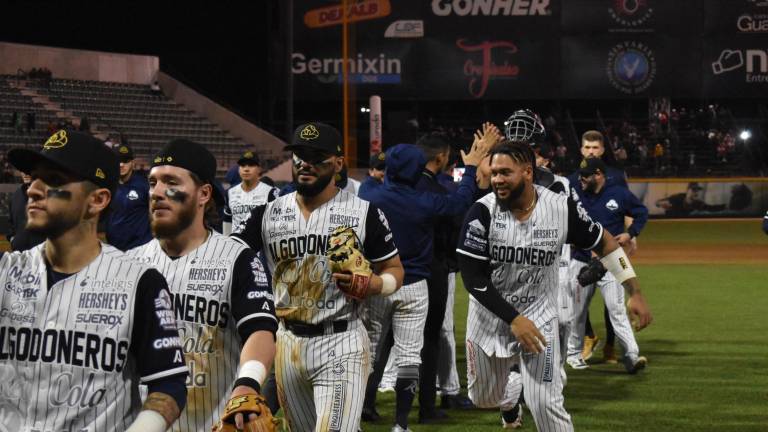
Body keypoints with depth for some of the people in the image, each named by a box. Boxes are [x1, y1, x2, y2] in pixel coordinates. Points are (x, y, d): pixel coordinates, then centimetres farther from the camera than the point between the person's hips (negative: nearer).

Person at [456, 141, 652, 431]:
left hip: (539, 317, -1)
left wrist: (635, 293, -1)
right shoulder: (482, 212, -18)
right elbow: (472, 278, -17)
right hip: (490, 317, 1)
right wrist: (513, 320, -23)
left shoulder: (562, 209, -15)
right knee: (484, 397, 19)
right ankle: (509, 400, 55)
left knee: (545, 404, -11)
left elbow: (604, 243, 1)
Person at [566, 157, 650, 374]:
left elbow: (642, 212, 10)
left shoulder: (619, 194, -2)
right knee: (576, 310, 10)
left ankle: (632, 356, -13)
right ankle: (573, 353, 26)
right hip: (580, 261, 2)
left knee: (617, 309, -10)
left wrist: (630, 233, -2)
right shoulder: (574, 193, -1)